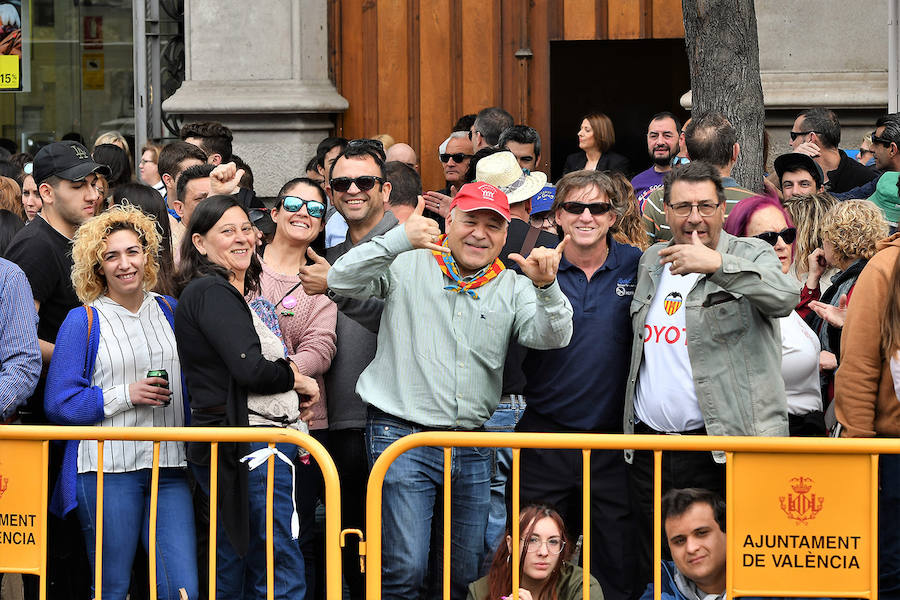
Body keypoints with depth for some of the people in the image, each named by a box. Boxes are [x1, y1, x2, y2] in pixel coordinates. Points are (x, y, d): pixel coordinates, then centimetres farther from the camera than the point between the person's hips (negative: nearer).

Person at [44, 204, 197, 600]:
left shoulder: (169, 311, 13)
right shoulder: (84, 321, 1)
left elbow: (190, 385, 23)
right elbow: (59, 403, -4)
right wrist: (126, 395, -10)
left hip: (169, 467, 3)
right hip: (107, 468, -3)